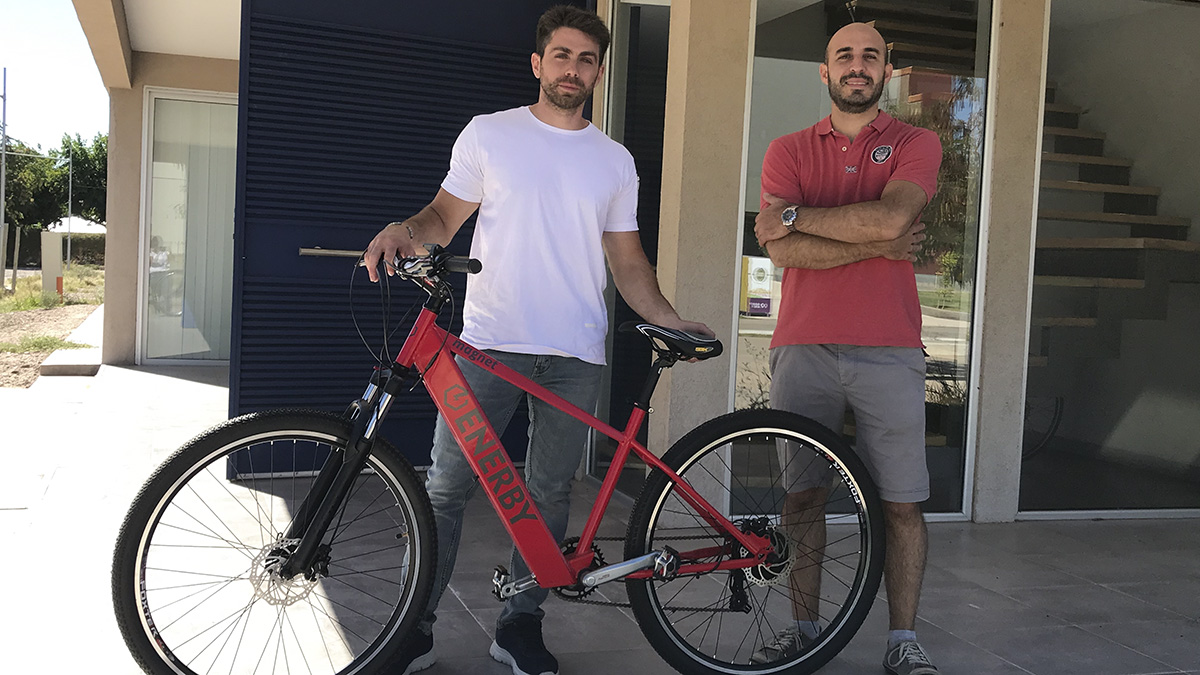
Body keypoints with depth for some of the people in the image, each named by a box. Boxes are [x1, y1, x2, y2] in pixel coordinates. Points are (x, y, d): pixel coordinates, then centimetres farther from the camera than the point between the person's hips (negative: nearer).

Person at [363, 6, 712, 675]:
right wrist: (403, 230, -13)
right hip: (489, 342, -2)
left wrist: (671, 320, 5)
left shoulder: (615, 161, 13)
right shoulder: (489, 133, 7)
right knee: (447, 487, -3)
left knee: (549, 494, 5)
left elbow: (627, 259, 17)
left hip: (575, 354, 2)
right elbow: (445, 217, 9)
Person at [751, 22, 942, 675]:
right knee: (802, 497, 6)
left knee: (902, 504, 2)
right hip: (804, 349, 1)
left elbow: (891, 215, -14)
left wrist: (796, 215, -6)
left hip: (889, 354, -1)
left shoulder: (917, 144, 8)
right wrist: (876, 246, -9)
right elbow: (782, 250, -5)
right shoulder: (788, 150, 11)